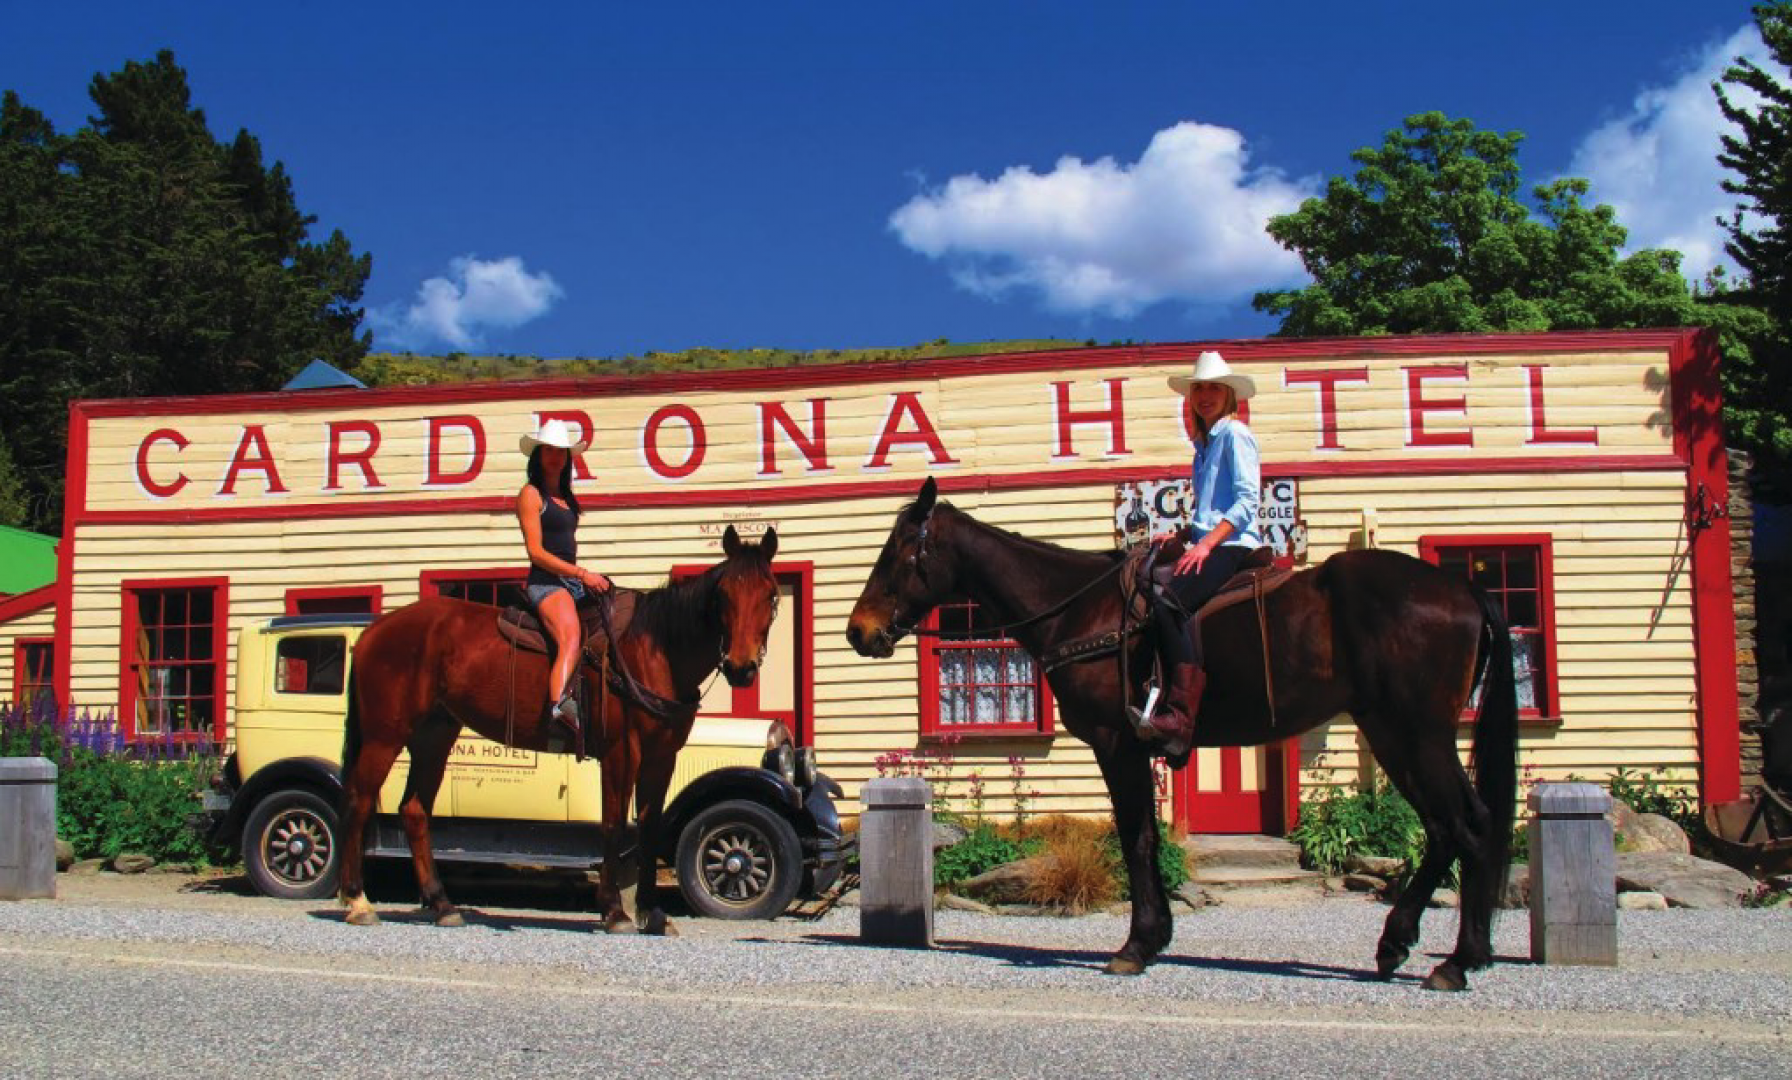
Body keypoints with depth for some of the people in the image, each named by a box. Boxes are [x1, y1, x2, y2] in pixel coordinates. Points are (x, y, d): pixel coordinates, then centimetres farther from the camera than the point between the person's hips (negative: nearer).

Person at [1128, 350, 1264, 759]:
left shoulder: (1235, 434, -2)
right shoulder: (1205, 443, 23)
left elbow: (1248, 500, -12)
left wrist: (1206, 544, -21)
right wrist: (1179, 534, 12)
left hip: (1234, 546, -9)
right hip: (1208, 545, 9)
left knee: (1168, 601, -29)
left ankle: (1180, 717, -35)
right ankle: (1164, 702, -12)